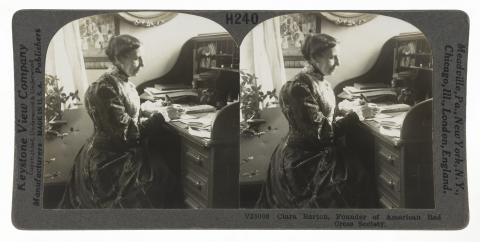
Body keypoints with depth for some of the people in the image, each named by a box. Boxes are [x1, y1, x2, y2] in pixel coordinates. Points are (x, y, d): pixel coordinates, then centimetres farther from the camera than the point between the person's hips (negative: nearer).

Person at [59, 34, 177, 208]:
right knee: (161, 179, -11)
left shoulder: (123, 82, 6)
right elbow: (127, 133, -22)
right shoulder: (106, 88, -21)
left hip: (121, 153, 9)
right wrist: (160, 117, -16)